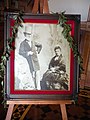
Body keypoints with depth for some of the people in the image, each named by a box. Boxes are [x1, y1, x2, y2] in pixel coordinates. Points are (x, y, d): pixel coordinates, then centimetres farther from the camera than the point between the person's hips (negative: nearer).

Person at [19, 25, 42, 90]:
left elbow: (40, 45, 26)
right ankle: (36, 87, 15)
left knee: (37, 74, -4)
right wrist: (28, 53, -19)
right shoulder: (23, 43, -2)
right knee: (33, 75, 3)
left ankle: (38, 88, -1)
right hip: (29, 61, -3)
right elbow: (20, 52, -11)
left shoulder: (33, 42, 9)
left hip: (35, 60, 3)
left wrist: (37, 51, 16)